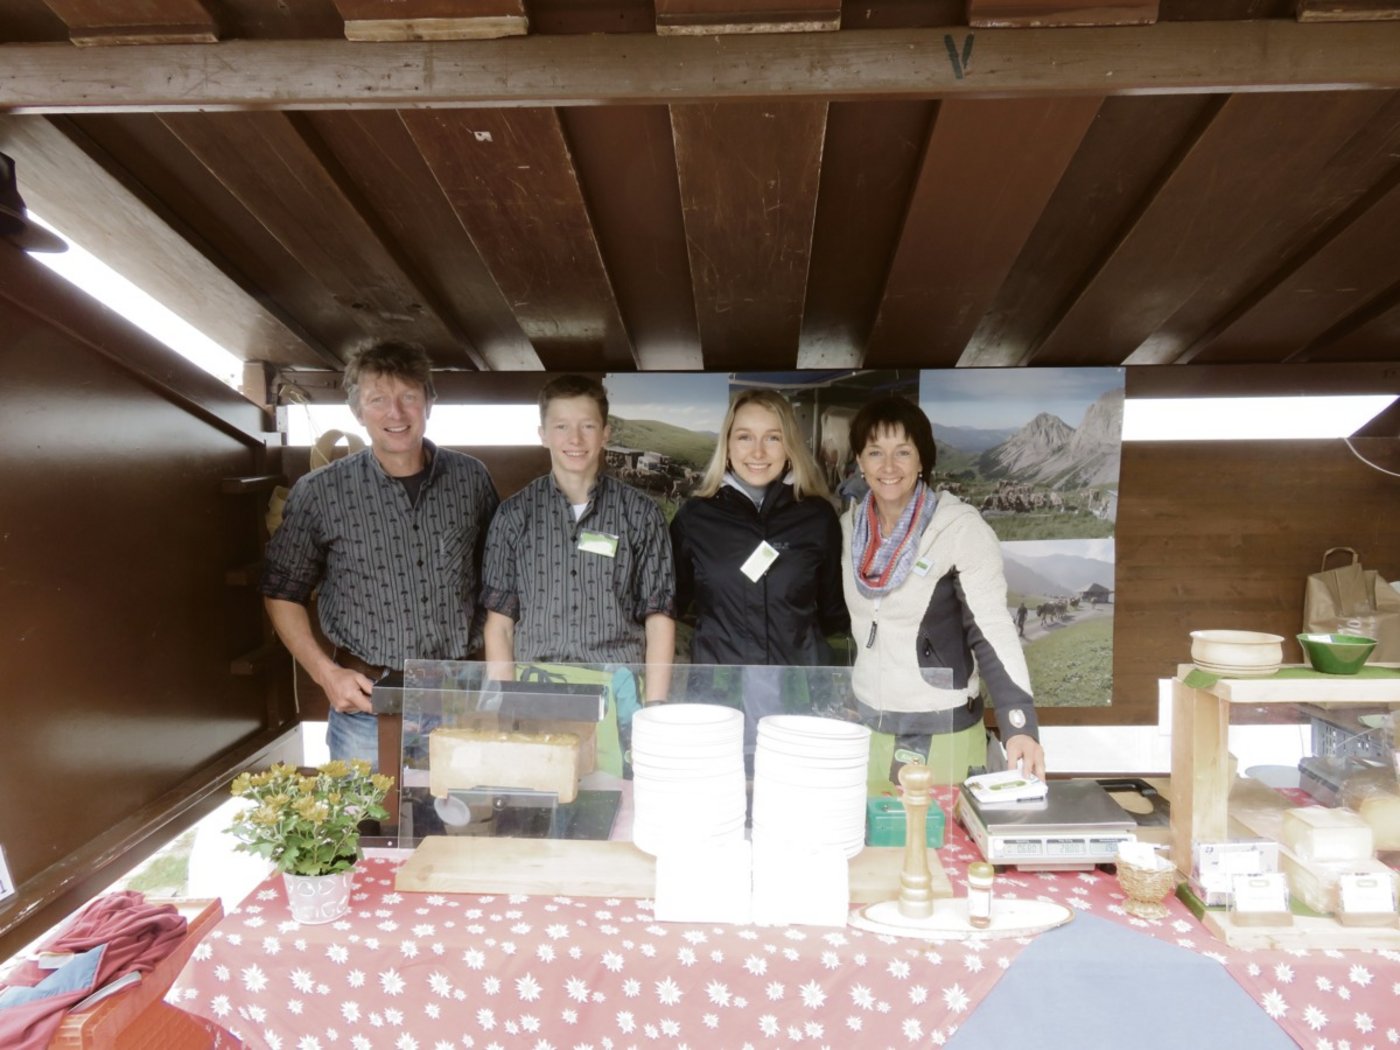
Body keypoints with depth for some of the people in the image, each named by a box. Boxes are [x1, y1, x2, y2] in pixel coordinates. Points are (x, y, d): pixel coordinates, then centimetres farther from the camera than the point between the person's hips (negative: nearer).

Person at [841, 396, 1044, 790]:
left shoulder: (960, 527, -14)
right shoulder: (849, 527, 1)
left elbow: (992, 629, -18)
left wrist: (1019, 725, -28)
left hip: (942, 732, -4)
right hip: (864, 727, 5)